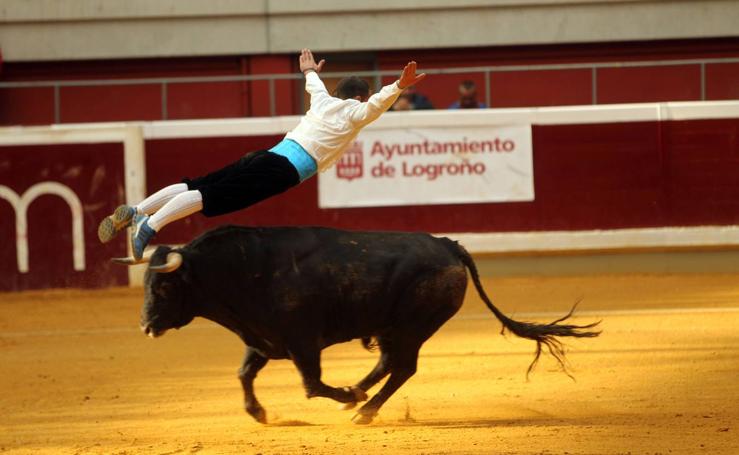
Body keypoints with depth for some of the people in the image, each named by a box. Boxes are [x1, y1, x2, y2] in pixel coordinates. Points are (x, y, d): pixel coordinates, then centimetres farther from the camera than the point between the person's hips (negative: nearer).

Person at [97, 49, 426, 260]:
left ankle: (136, 211, -7)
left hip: (268, 156, 8)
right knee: (212, 196, -21)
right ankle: (150, 225, -34)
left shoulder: (324, 102, 26)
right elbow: (376, 105, -16)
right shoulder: (353, 114, 6)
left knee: (197, 186, 2)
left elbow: (314, 86, 48)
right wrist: (399, 87, -28)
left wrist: (310, 71, 69)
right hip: (284, 170, -8)